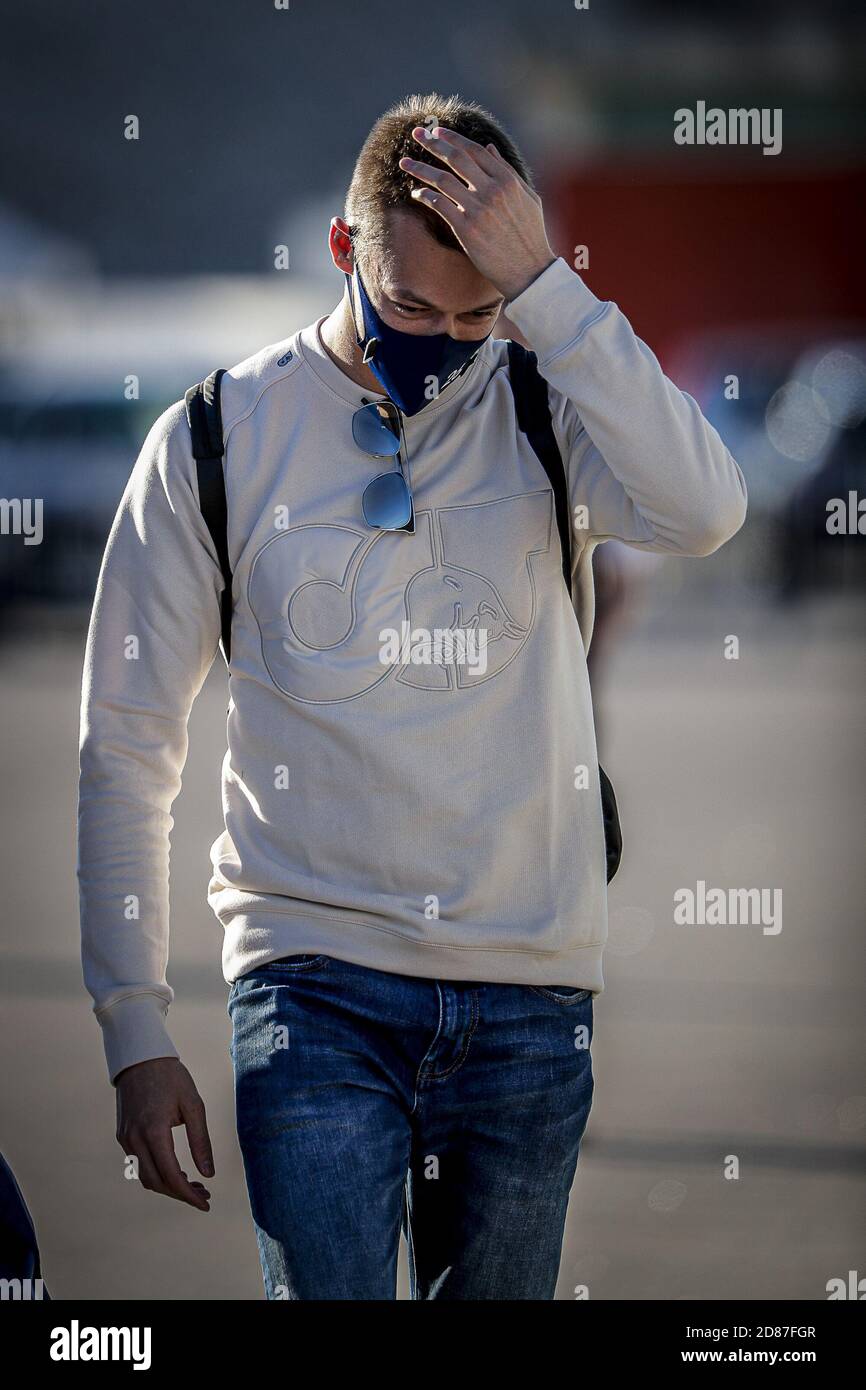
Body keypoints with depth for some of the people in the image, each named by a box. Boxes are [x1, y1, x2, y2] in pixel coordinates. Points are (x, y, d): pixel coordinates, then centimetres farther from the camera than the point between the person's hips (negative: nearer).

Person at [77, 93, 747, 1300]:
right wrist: (136, 1032, 0)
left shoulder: (546, 416, 5)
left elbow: (702, 512, -18)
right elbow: (127, 747, 5)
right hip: (317, 984, -2)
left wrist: (542, 286, -18)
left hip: (531, 989, 2)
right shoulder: (220, 441, 2)